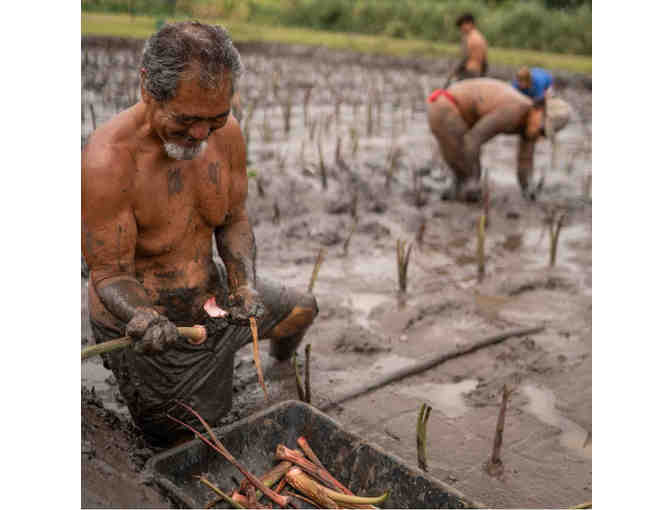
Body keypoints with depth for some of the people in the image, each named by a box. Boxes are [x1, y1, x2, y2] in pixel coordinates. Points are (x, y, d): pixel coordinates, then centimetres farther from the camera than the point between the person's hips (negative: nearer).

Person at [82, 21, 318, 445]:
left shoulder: (226, 133, -14)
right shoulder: (107, 162, -33)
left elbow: (234, 221, -1)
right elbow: (111, 275, -24)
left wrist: (244, 284, -18)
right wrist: (143, 317, -46)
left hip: (210, 294, 6)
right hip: (145, 323, -5)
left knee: (301, 310, 18)